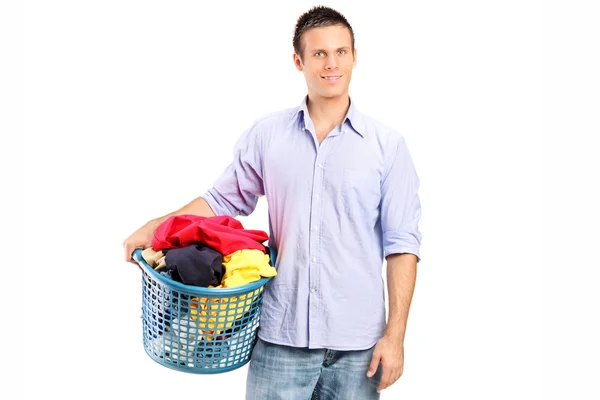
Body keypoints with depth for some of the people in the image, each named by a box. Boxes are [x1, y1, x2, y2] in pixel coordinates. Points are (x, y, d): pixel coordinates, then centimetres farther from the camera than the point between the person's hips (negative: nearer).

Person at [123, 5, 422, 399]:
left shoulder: (388, 145, -1)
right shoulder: (267, 134, 3)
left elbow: (401, 244, -3)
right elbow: (224, 199, 11)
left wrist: (395, 335, -6)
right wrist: (155, 227, -2)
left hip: (357, 344, 0)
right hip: (281, 336, 1)